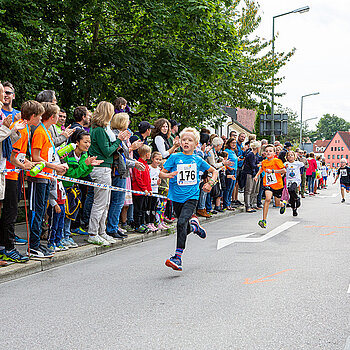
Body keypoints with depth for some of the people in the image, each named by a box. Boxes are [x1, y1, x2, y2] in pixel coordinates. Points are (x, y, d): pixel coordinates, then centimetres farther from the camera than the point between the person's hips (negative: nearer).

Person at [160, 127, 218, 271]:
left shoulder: (198, 160, 4)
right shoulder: (175, 157, 1)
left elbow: (214, 171, 18)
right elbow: (161, 173, 1)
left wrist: (211, 183, 1)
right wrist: (167, 175, -21)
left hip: (191, 196, -2)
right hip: (177, 197, 2)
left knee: (182, 223, -22)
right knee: (185, 229, 9)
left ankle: (178, 257, -21)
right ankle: (194, 226, 47)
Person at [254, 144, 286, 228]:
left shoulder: (277, 161, -12)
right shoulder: (264, 162, 4)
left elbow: (284, 171, -19)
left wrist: (272, 171, -24)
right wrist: (257, 175, 15)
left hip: (277, 184, -2)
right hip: (268, 184, 2)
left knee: (277, 204, 12)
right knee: (268, 198, -24)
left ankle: (283, 204, 54)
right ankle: (264, 220, -24)